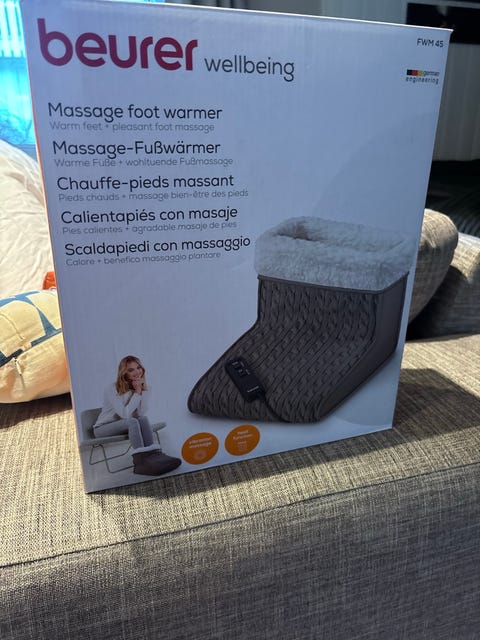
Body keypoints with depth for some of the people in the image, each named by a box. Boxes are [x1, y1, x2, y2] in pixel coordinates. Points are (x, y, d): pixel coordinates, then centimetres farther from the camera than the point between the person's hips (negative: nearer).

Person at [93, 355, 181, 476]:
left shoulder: (140, 387, -2)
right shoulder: (112, 389, -17)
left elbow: (141, 414, -15)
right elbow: (125, 414, -26)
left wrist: (144, 390, -22)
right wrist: (137, 393, -22)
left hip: (126, 426, 5)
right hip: (103, 429, -5)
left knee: (143, 419, -27)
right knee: (132, 421, -33)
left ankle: (154, 454, -37)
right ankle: (141, 460, -43)